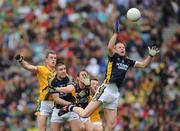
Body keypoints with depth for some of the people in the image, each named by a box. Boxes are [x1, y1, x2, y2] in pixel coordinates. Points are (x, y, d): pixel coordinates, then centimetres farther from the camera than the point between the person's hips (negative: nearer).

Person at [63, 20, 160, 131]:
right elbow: (110, 47, -20)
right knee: (85, 114, -17)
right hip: (106, 89, -7)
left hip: (115, 93, 7)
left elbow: (143, 64, 24)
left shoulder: (127, 61, 18)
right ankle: (71, 108, 13)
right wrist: (116, 32, -25)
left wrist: (151, 56, 9)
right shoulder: (113, 57, 1)